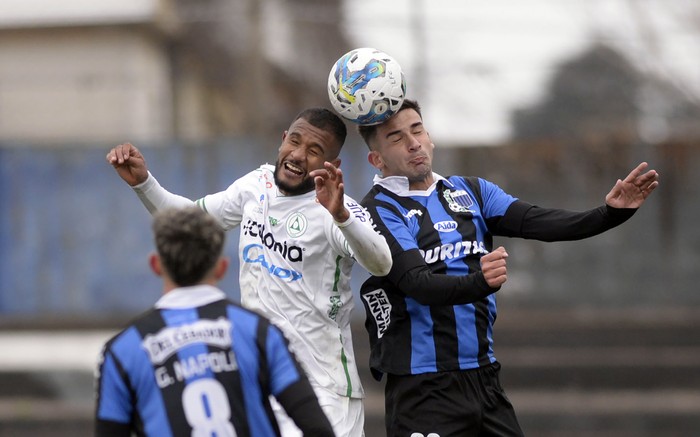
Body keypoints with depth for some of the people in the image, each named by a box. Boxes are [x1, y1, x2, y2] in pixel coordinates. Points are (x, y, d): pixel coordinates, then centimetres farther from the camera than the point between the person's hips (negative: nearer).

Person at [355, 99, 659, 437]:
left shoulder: (471, 192, 12)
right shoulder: (379, 210, -5)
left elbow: (537, 221, -3)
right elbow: (418, 283, -19)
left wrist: (610, 213, -18)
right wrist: (479, 283, -38)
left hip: (485, 379, 5)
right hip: (423, 388, -5)